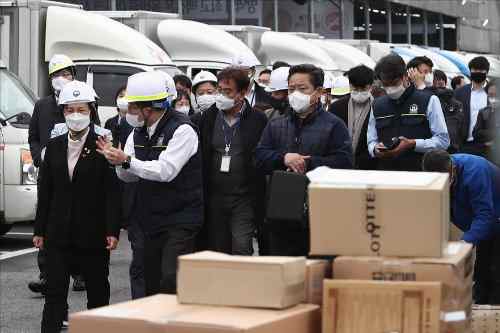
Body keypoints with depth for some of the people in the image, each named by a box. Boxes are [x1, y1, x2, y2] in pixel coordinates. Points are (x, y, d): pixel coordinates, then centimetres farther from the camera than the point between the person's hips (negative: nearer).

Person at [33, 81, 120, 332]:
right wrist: (40, 230, 7)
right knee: (54, 293, -1)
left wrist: (112, 230, -14)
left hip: (93, 234, -3)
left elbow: (112, 192, -8)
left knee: (97, 291, 8)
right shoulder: (54, 147, 8)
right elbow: (45, 191, 10)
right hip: (59, 234, 3)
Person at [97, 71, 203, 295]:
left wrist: (127, 161, -23)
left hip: (180, 220, -7)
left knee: (171, 281, -18)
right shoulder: (139, 132, 11)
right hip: (151, 220, 8)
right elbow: (129, 176, 11)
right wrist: (118, 161, -10)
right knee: (152, 283, 10)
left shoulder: (182, 129, -13)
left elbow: (165, 171, -22)